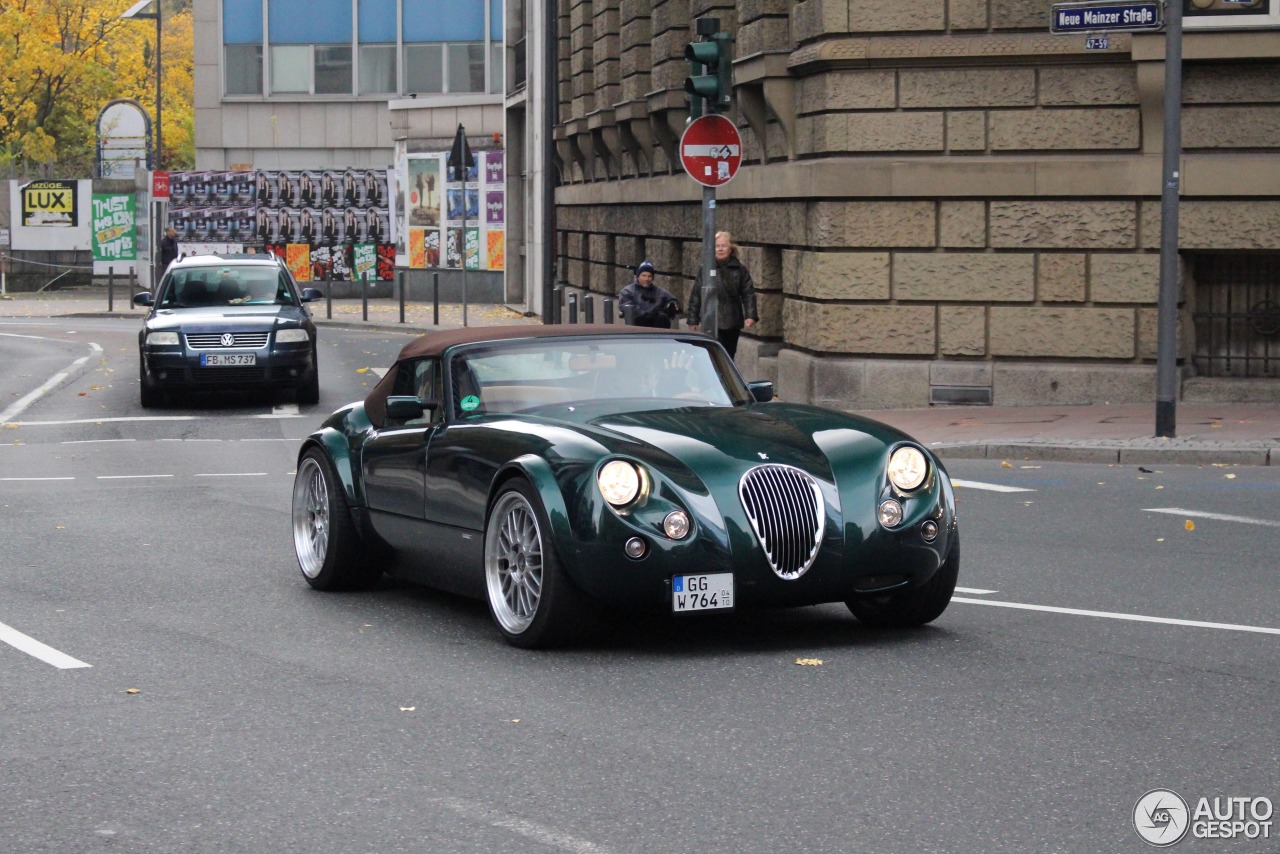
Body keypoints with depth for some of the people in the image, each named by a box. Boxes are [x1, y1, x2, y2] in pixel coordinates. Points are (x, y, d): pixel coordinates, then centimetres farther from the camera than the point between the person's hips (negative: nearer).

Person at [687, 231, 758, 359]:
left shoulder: (740, 270, 4)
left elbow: (748, 294, 2)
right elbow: (696, 296, 5)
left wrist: (750, 315, -9)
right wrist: (693, 319, 3)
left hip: (732, 323, 2)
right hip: (712, 323, -2)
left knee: (729, 356, 12)